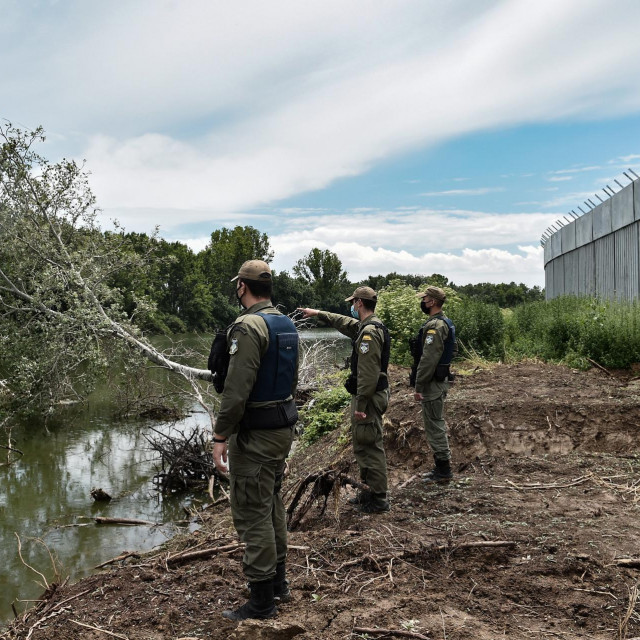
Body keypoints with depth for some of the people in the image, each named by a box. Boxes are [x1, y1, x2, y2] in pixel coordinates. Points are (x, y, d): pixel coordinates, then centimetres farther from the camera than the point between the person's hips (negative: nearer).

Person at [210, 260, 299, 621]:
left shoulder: (248, 326, -19)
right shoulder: (287, 325, 9)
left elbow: (237, 389, -24)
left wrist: (220, 437, -17)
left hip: (254, 434, -9)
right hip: (284, 426, 9)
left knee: (252, 514, 0)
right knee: (273, 505, 20)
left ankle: (262, 601, 10)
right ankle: (279, 582, 32)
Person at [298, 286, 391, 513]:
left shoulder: (369, 332, -20)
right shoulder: (364, 326, 12)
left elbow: (368, 373, -25)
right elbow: (343, 322, 32)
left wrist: (361, 404, -24)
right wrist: (318, 313, 38)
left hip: (369, 396, -11)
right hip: (370, 394, 11)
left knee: (370, 447, -4)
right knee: (363, 445, 18)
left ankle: (378, 500, 5)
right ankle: (372, 491, 28)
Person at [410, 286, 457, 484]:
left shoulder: (434, 326, -20)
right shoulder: (446, 322, 14)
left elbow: (428, 359, -24)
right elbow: (453, 350, 23)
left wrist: (418, 387, -21)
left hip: (432, 383, -11)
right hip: (442, 378, 11)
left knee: (434, 426, -4)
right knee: (437, 425, 17)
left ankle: (443, 471, 3)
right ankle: (442, 466, 25)